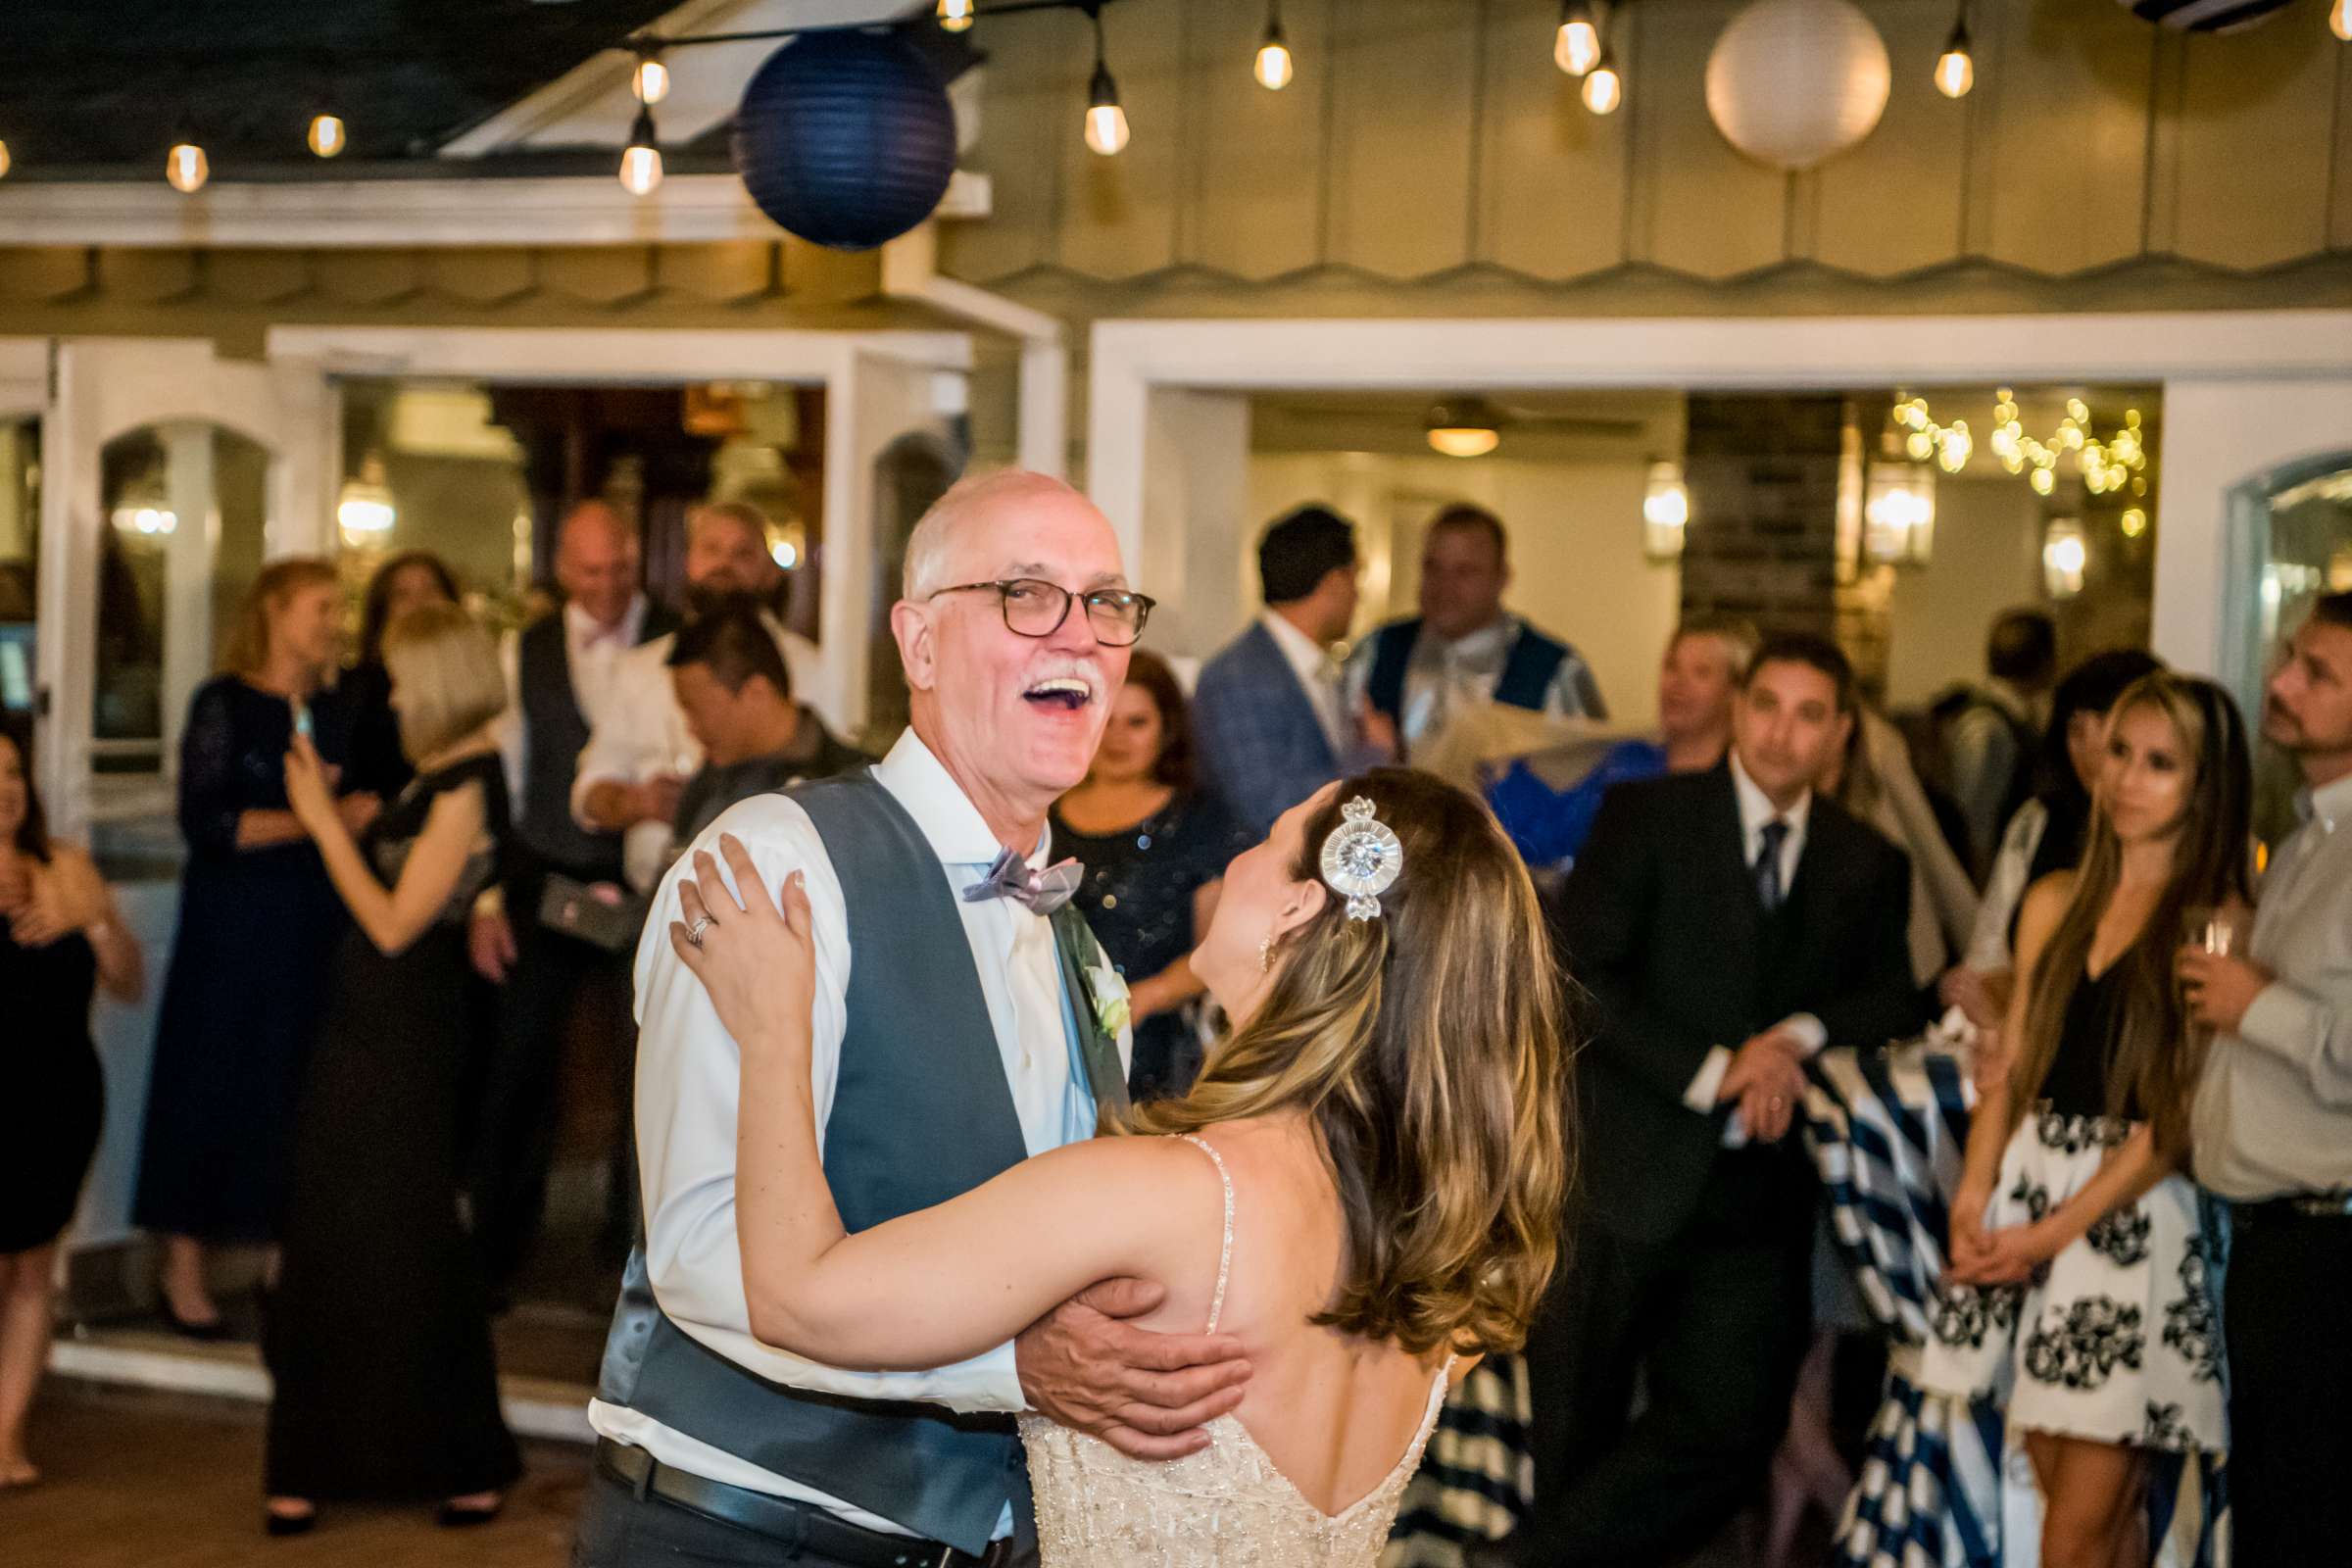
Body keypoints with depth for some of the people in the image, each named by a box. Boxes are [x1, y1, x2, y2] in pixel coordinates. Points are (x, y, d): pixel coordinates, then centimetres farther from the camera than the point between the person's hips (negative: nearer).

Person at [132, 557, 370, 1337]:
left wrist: (364, 817, -7)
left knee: (300, 1094, 4)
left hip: (315, 932, 5)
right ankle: (184, 1267, 8)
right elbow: (206, 820, -15)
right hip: (233, 927, -5)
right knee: (213, 1087, 0)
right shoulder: (225, 703, -6)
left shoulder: (334, 715, 11)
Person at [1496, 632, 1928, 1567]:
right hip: (1624, 1176, -3)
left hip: (1758, 1197, 3)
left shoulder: (1867, 867, 12)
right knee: (1571, 1443, 3)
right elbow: (1578, 980, -8)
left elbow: (1894, 1008, 8)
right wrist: (1711, 1073, -15)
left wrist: (1803, 1034, -12)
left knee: (1726, 1432, -5)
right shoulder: (1645, 815, 1)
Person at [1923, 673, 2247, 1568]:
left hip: (2133, 1216, -5)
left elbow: (2180, 1117, -10)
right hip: (2027, 1188, 5)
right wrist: (1975, 1192, -3)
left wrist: (2054, 1232, -13)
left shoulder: (2220, 925, -6)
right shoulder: (2056, 903, 11)